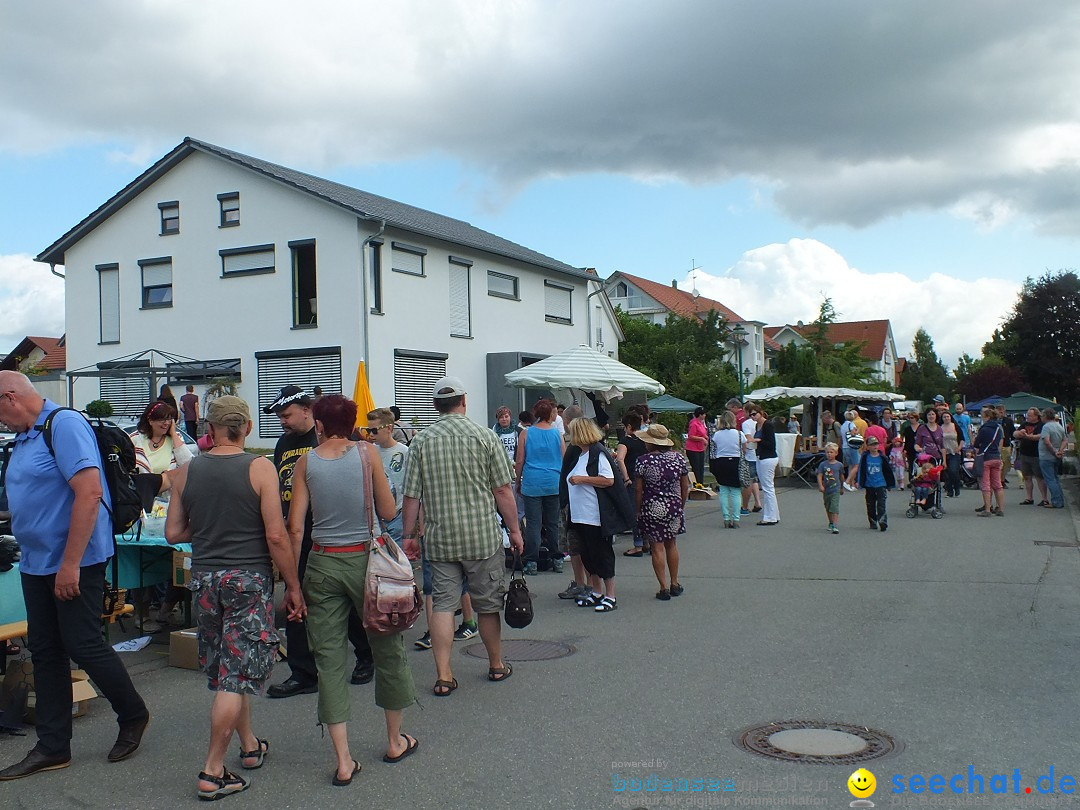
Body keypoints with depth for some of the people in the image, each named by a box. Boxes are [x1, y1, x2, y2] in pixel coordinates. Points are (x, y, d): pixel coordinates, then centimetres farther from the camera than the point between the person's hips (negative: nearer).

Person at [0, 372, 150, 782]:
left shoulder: (64, 425, -16)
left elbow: (90, 492, -25)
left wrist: (70, 563, -24)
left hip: (74, 563, -9)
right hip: (35, 563, 9)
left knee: (82, 645, 0)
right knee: (45, 652, 11)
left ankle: (133, 715, 22)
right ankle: (53, 747, 20)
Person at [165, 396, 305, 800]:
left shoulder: (187, 471, 2)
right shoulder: (260, 468, -10)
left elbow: (173, 532, 7)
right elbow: (276, 536, -13)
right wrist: (294, 587, -5)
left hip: (205, 579, 5)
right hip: (249, 578, -5)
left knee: (227, 670, 18)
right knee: (237, 675, 1)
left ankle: (249, 745, 32)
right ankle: (212, 772, 3)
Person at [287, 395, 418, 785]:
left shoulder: (306, 462, 0)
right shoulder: (367, 452, -3)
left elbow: (296, 527, -3)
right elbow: (389, 513, -2)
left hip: (323, 563, 1)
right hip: (364, 559, -1)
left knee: (329, 658, 7)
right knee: (387, 648, 16)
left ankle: (343, 761, 8)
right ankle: (395, 742, 30)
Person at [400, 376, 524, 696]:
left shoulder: (421, 441, -1)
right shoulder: (485, 437, -5)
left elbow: (411, 496, -1)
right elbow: (503, 490, -5)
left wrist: (408, 535, 9)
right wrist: (514, 529, 4)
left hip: (440, 539, 1)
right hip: (484, 537, -1)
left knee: (443, 604, 6)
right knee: (488, 603, 12)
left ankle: (443, 676, 2)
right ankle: (496, 666, 27)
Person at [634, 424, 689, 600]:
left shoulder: (643, 461, -11)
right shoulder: (679, 458, -2)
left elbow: (638, 490, -8)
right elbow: (685, 487, 3)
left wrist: (638, 511, 3)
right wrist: (681, 506, 16)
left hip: (652, 508, -3)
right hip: (673, 507, 3)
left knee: (657, 548, 3)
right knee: (671, 545, 18)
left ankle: (664, 588, 4)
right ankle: (674, 584, 24)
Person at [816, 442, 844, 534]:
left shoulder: (839, 465, 0)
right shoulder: (823, 464, -1)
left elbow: (841, 477, 14)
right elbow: (819, 476, -5)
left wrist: (842, 488, 23)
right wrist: (820, 486, -20)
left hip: (835, 490, -3)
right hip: (826, 490, 3)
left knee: (835, 509, -14)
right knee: (828, 509, 16)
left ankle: (836, 526, -19)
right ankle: (831, 524, 34)